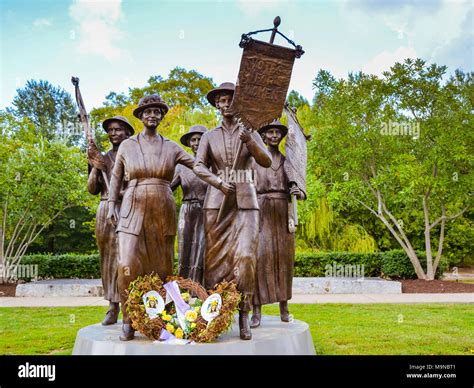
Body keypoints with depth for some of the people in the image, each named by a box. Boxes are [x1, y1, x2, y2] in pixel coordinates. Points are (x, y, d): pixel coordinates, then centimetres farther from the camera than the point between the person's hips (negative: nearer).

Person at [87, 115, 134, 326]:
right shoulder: (103, 158, 18)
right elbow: (92, 189, 13)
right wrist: (94, 166, 0)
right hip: (106, 210, 4)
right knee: (108, 258, 2)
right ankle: (113, 308, 6)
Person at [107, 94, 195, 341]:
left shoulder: (171, 148, 9)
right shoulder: (127, 145, 8)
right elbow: (116, 177, 14)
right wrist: (111, 205, 6)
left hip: (163, 213, 2)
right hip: (133, 212, -1)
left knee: (162, 268, 5)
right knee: (128, 266, -13)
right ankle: (128, 322, 0)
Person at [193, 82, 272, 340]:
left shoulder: (250, 134, 8)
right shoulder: (210, 136, 9)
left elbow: (266, 162, -6)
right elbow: (198, 167, -3)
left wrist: (249, 141, -23)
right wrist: (219, 182, -21)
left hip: (245, 202, -1)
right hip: (216, 202, 1)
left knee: (245, 256, -14)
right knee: (216, 257, -1)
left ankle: (243, 316, -7)